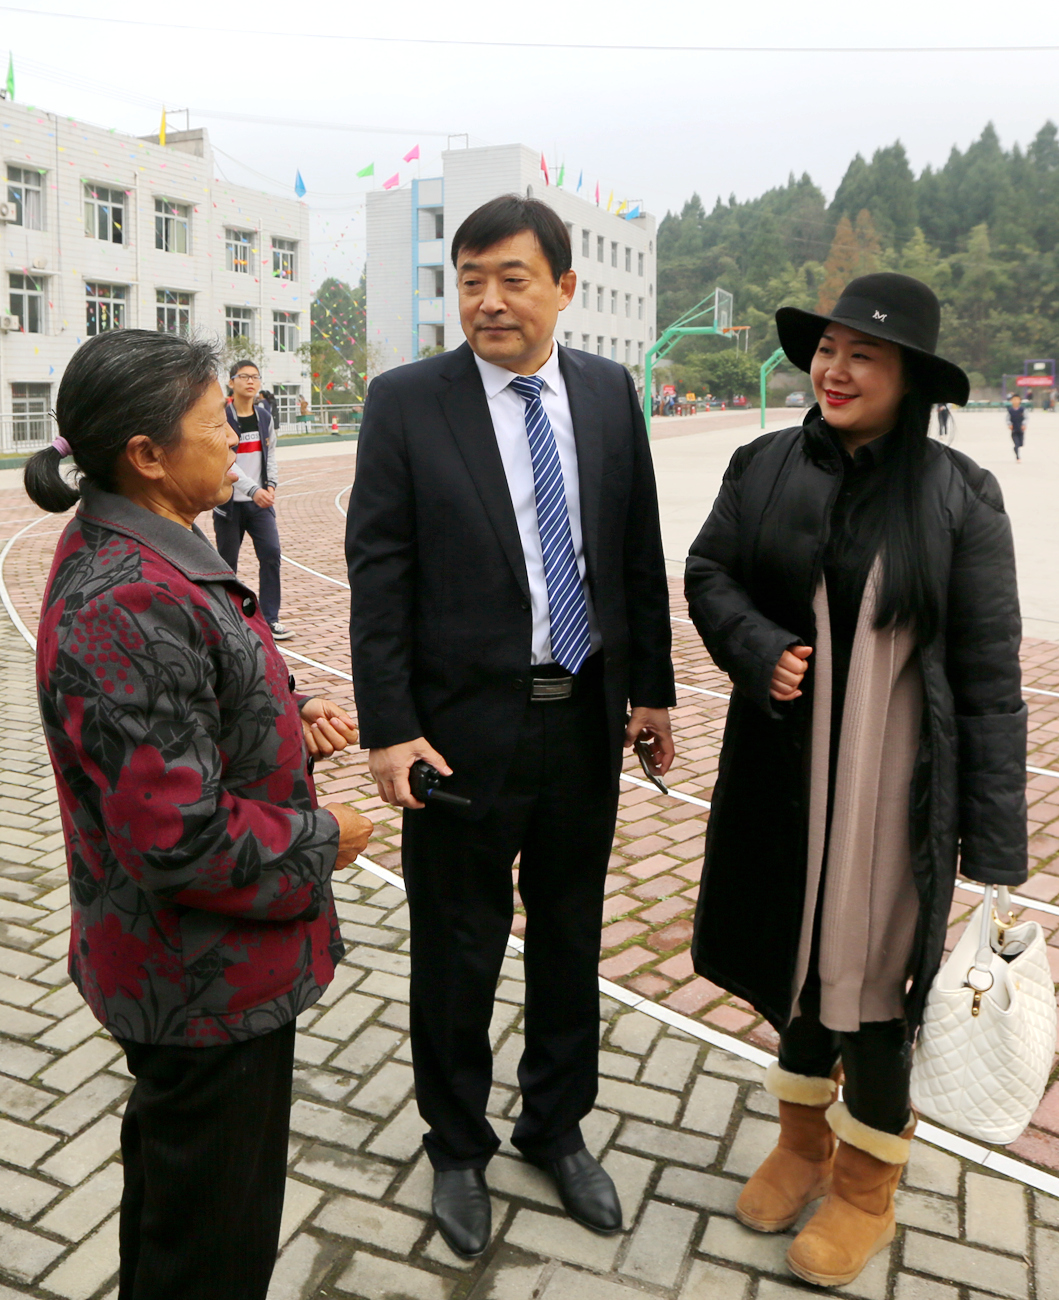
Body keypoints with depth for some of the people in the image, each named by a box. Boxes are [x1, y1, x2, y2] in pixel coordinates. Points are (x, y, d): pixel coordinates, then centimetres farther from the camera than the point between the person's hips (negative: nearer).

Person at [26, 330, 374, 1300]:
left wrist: (292, 717, 1)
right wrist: (322, 841, -16)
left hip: (180, 964, 10)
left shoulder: (133, 554, 2)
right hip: (209, 982, -10)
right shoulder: (129, 606, -31)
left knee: (173, 1167, 32)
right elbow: (183, 840, -32)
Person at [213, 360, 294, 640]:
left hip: (260, 501, 4)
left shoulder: (264, 417, 9)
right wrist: (252, 490, -29)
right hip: (230, 501, -4)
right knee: (228, 561, 5)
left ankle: (270, 618, 0)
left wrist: (270, 485, -1)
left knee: (271, 553, -7)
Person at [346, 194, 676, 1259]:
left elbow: (639, 551, 8)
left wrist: (650, 686, 7)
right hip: (463, 723, -3)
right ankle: (457, 1148, 36)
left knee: (570, 936, 18)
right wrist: (389, 728, -13)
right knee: (457, 949, 12)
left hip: (585, 719, 4)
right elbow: (377, 573, -9)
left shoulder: (609, 391, 3)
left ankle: (556, 1126, 42)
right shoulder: (406, 401, -7)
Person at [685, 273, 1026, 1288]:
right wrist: (757, 648, -13)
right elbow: (707, 571, 9)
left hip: (892, 782, -3)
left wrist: (993, 839, -11)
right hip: (780, 765, 4)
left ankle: (866, 1184, 35)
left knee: (872, 965, 9)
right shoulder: (763, 467, -1)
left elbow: (987, 672, -10)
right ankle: (803, 1138, 44)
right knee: (793, 947, 18)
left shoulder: (958, 495, -10)